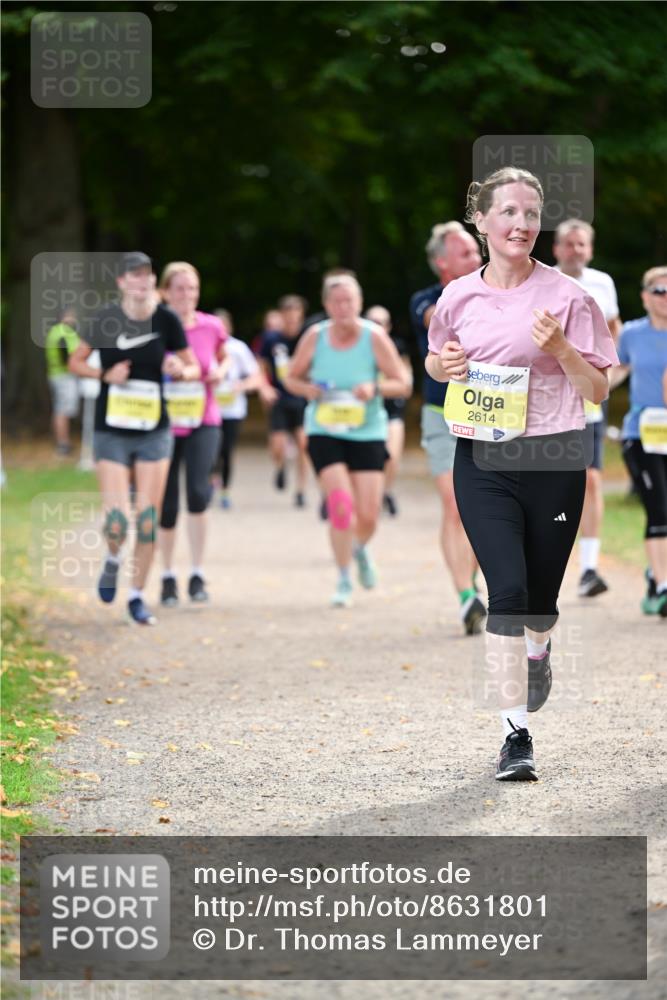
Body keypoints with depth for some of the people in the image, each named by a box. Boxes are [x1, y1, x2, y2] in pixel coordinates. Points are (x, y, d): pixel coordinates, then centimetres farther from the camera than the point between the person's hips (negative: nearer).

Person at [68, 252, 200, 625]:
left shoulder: (166, 320, -5)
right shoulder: (106, 319, -7)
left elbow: (193, 367, 5)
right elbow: (76, 362, 4)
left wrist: (181, 370, -17)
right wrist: (106, 374, -14)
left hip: (154, 432, 1)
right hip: (111, 433, -1)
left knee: (148, 520, 1)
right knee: (117, 522, -10)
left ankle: (137, 595, 17)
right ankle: (113, 560, 25)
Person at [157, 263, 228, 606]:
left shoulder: (211, 327, -2)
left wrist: (219, 371, -3)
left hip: (203, 423, 0)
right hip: (164, 423, 0)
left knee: (198, 491, -20)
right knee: (167, 504, 5)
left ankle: (197, 575, -8)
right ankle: (168, 577, 25)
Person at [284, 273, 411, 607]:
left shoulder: (374, 337, -8)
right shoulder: (315, 337, -4)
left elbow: (403, 384, -4)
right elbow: (292, 377, 9)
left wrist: (375, 388, -23)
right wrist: (308, 389, -13)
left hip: (367, 433, 0)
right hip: (324, 432, 0)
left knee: (368, 514, -2)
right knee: (340, 503, -16)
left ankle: (360, 549, 36)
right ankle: (344, 582, -1)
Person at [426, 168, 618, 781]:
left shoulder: (566, 296, -4)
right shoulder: (458, 298, 3)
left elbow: (599, 391, -1)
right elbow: (436, 360, 22)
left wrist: (560, 348, -18)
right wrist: (443, 366, -1)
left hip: (553, 460, 0)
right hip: (481, 461, 0)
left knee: (541, 596, 12)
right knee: (507, 588, -14)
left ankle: (538, 648, 50)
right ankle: (516, 734, -10)